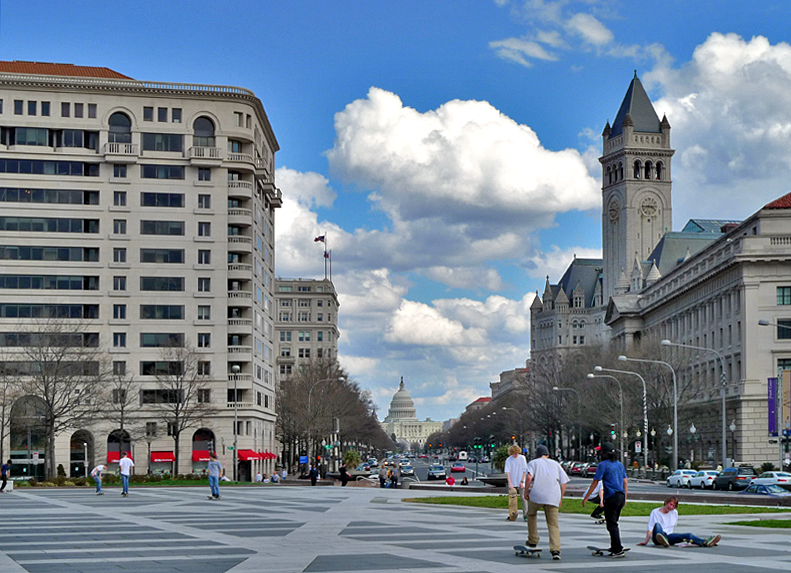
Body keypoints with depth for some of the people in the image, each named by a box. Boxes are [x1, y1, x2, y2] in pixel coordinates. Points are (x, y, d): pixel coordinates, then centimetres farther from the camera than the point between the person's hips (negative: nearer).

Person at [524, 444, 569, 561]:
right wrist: (560, 498, 23)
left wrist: (526, 492, 0)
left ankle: (533, 541, 26)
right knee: (553, 525, 2)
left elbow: (529, 477, -8)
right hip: (553, 498, 2)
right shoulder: (555, 464, 22)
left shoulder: (533, 463, 13)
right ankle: (555, 550, -14)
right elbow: (564, 482, 16)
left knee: (531, 515, 26)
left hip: (537, 495, -2)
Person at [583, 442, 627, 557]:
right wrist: (625, 498, 26)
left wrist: (586, 497, -4)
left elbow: (595, 482, -9)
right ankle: (614, 548, 25)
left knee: (612, 525, -4)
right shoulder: (620, 464, 14)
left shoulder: (603, 465, -7)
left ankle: (618, 550, -9)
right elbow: (625, 482, 18)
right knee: (614, 523, 19)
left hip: (611, 497, -7)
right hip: (621, 496, 7)